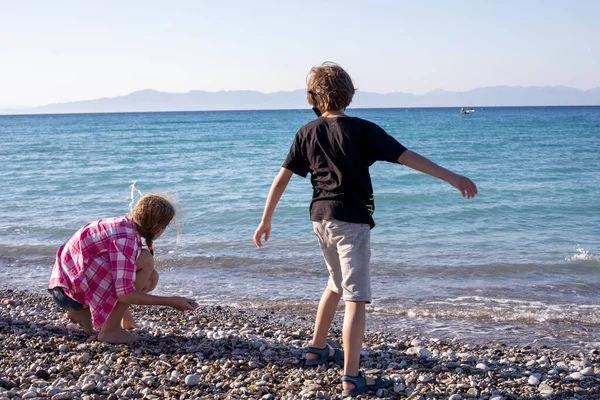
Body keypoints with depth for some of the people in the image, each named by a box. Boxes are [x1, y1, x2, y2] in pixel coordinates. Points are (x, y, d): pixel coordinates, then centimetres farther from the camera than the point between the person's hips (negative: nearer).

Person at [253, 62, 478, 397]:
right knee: (356, 298, -6)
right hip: (351, 220, -6)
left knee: (337, 285, 27)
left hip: (321, 218, 6)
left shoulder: (307, 133, 5)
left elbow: (282, 179, 6)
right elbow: (407, 156, -14)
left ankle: (317, 349, 38)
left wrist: (266, 221, 14)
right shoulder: (361, 130, -9)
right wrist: (452, 177, -12)